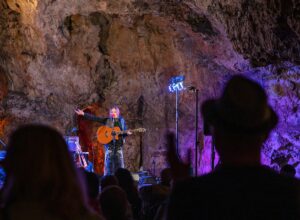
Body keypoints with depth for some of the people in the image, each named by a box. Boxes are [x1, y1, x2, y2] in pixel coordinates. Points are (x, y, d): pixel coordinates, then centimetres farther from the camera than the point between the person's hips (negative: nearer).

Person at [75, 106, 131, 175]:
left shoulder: (121, 121, 11)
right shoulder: (107, 120, 7)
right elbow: (95, 118, 1)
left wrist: (127, 133, -12)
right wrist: (83, 114, -6)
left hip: (119, 144, 1)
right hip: (109, 144, -1)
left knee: (119, 163, 0)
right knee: (108, 162, -5)